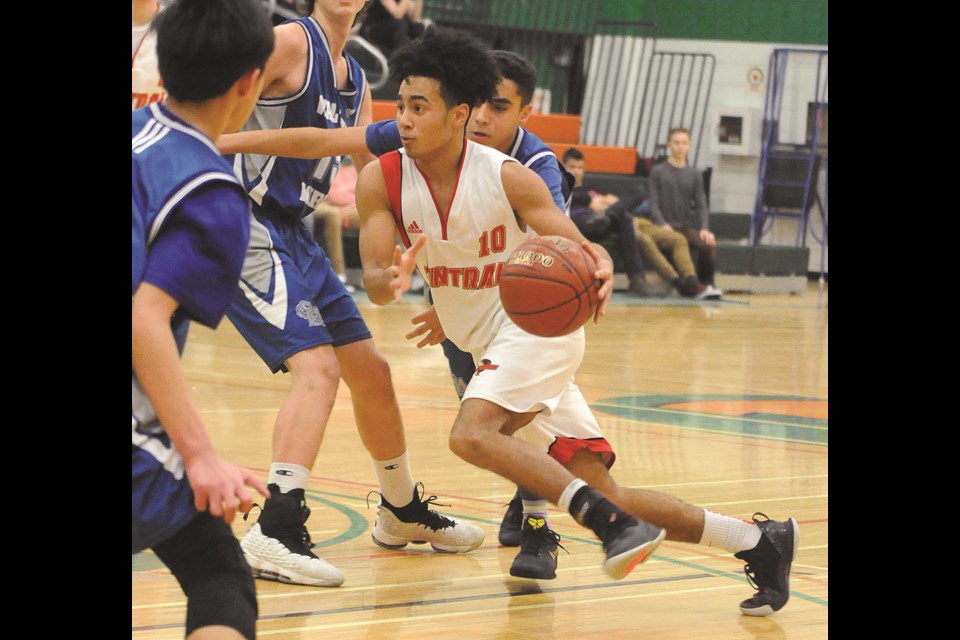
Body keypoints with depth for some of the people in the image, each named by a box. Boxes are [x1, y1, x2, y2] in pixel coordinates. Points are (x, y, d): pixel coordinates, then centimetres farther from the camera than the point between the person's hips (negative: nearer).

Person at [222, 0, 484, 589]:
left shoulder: (356, 81, 15)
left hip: (295, 234, 9)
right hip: (248, 229, -9)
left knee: (370, 370, 15)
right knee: (318, 365, -23)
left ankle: (402, 512, 34)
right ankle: (275, 532, -28)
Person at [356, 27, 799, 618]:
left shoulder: (507, 178, -17)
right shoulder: (382, 181, -8)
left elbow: (580, 251, -12)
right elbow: (375, 283, -14)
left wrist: (601, 271, -37)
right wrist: (390, 279, -39)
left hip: (539, 322, -5)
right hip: (484, 340, 5)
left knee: (471, 433, -32)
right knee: (604, 495, 2)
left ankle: (614, 522, -30)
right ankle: (758, 541, 12)